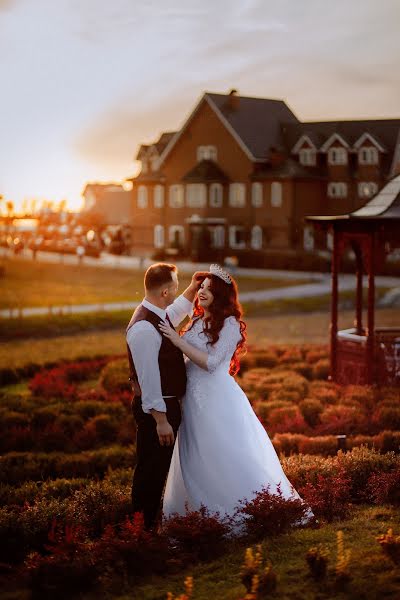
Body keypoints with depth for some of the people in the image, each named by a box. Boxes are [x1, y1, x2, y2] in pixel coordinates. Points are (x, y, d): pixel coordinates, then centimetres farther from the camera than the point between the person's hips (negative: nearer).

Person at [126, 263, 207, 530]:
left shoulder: (158, 316, 6)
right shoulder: (144, 328, -25)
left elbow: (175, 313, 34)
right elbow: (148, 377, -26)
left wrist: (191, 290, 24)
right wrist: (160, 419, -25)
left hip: (167, 404, 11)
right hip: (156, 408, -11)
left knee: (160, 467, 20)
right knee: (151, 468, 0)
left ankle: (152, 520, 34)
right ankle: (143, 527, 12)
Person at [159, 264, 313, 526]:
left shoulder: (230, 324, -12)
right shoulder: (196, 322, 10)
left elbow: (210, 362, -20)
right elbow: (186, 358, 12)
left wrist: (178, 340, -20)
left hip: (218, 397, -7)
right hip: (193, 399, 7)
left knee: (229, 460, -1)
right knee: (196, 461, 13)